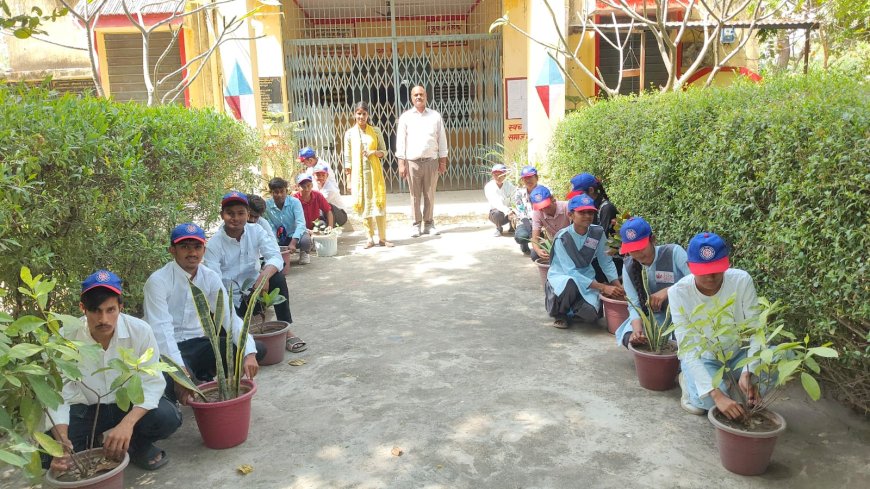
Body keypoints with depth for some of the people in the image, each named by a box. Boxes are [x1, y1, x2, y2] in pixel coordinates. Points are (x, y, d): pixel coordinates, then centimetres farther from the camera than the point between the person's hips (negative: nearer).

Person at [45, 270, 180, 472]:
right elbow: (58, 395, -20)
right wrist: (61, 440, -37)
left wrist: (127, 423, -37)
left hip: (130, 403, 0)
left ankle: (137, 444, 5)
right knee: (51, 458, -22)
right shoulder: (65, 338, -22)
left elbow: (152, 383, -20)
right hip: (85, 409, 1)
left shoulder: (140, 331, -22)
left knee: (168, 417, -29)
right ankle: (92, 445, 12)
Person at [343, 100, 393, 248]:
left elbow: (384, 151, 8)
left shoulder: (375, 131, 3)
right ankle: (370, 238, 12)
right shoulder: (349, 133, 3)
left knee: (379, 203, -1)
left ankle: (382, 238, 6)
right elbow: (348, 158, 4)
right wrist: (349, 181, 1)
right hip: (358, 173, 0)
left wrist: (375, 152, -15)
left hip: (375, 172, 0)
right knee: (364, 205, 3)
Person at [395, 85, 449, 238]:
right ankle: (416, 225, 9)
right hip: (412, 162, -1)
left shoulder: (435, 116, 8)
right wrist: (401, 163, -4)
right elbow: (400, 140, 3)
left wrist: (443, 161, 4)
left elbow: (442, 139, 9)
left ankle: (429, 223, 13)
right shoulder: (405, 117, 5)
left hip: (431, 161, 1)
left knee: (430, 194, 4)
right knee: (415, 195, 2)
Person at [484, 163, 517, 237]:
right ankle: (499, 228, -2)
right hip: (495, 212, -2)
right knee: (497, 213, -36)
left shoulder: (509, 185, -9)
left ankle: (512, 225, 9)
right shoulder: (489, 186, -15)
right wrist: (508, 211, -44)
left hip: (509, 211, 2)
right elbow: (495, 203, -28)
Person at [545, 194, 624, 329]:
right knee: (571, 285, -40)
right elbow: (571, 272, -26)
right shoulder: (562, 238, -22)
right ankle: (560, 313, -5)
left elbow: (606, 262, -1)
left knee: (590, 315, -23)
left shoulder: (598, 232, -9)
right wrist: (603, 288, -30)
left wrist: (618, 286, -16)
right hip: (561, 276, -3)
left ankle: (572, 309, 16)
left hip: (585, 277, 3)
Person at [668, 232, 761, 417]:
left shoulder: (742, 280, -21)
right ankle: (689, 381, 6)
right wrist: (717, 395, -38)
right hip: (702, 358, -2)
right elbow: (688, 350, -27)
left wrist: (747, 374, -35)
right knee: (708, 402, -30)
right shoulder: (679, 292, -25)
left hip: (738, 353, 3)